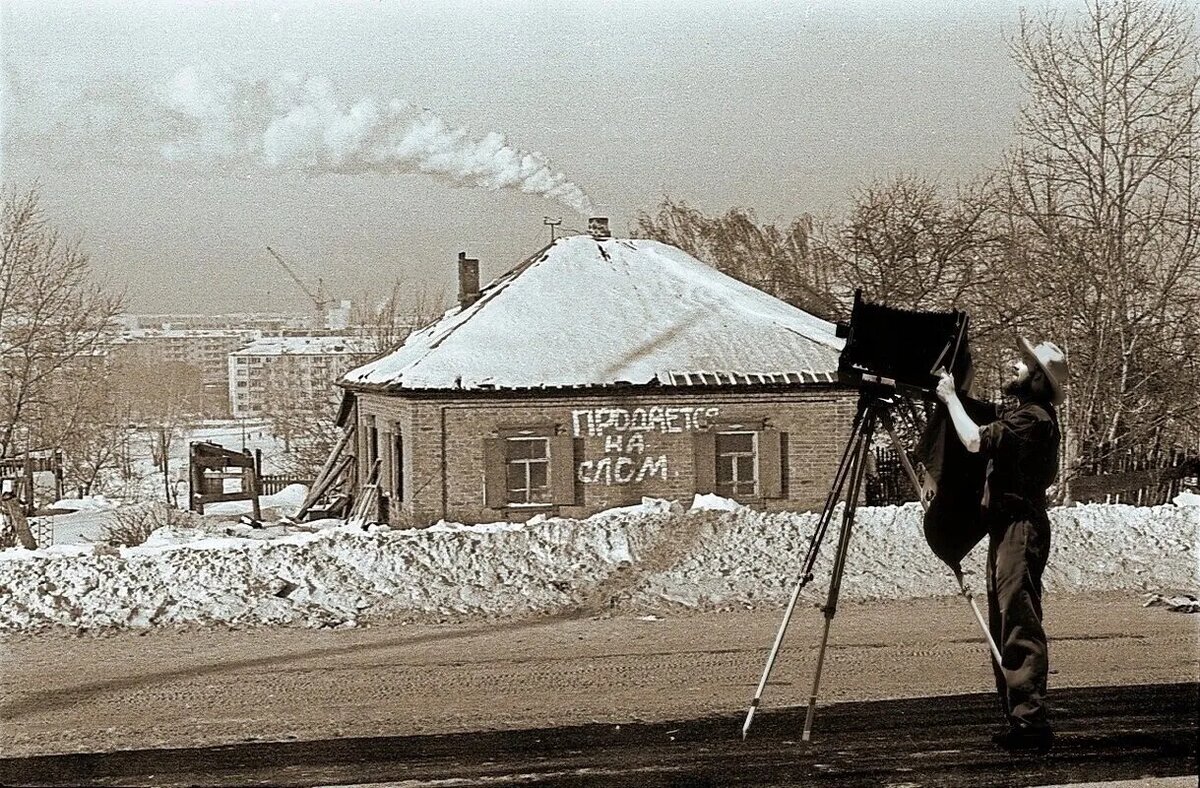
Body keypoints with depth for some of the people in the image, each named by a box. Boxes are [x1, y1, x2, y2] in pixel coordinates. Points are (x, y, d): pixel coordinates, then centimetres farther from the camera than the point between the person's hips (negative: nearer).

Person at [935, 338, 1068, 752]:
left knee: (1019, 624, -14)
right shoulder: (1023, 414, 19)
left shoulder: (1032, 418, -14)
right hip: (1007, 529, 11)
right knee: (1004, 625, 11)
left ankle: (1031, 721, -16)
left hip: (1021, 528, -11)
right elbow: (986, 442, 25)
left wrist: (951, 397, -11)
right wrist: (952, 397, 15)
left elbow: (976, 441, -24)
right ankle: (1020, 719, 13)